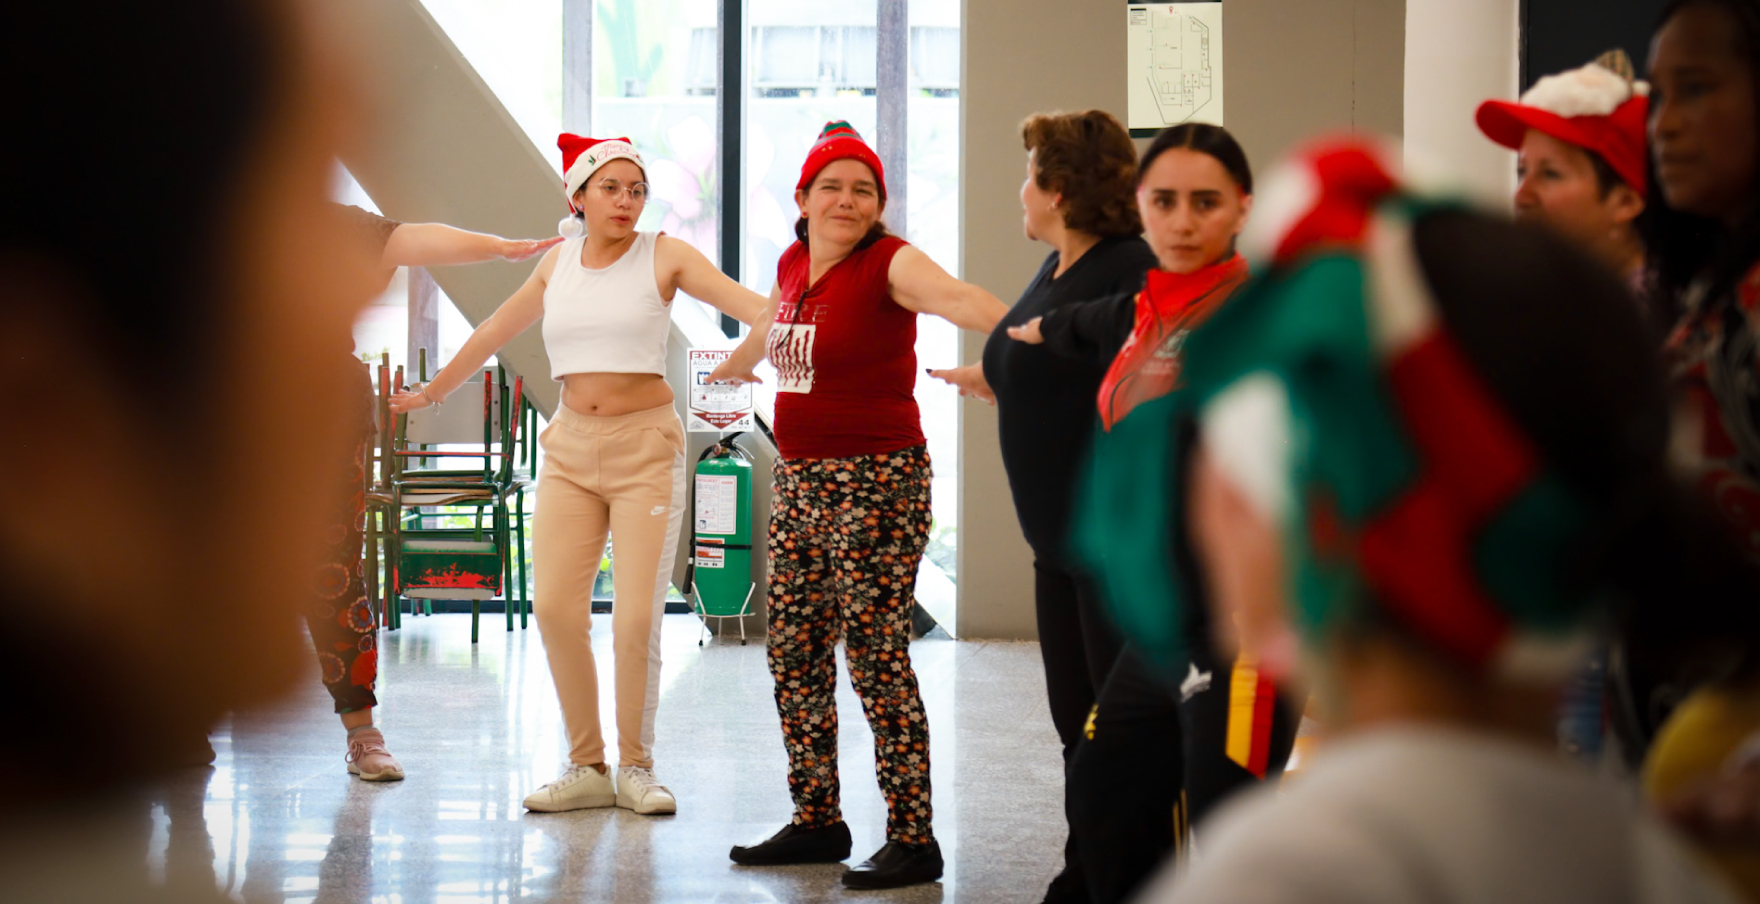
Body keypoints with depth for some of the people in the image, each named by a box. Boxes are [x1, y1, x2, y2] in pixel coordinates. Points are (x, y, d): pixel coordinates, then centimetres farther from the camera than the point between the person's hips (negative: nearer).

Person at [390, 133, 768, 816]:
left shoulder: (664, 256, 0)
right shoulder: (558, 262, 10)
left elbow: (750, 304, -11)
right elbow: (493, 333, 24)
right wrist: (429, 394, 34)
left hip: (645, 444, -3)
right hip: (571, 446, 3)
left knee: (637, 617, -8)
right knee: (554, 606, -7)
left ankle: (635, 768, 8)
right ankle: (586, 767, 5)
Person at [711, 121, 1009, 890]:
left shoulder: (890, 263, -11)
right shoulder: (793, 263, 11)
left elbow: (952, 297, -31)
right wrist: (733, 366, 54)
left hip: (876, 481, -8)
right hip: (800, 480, 8)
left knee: (877, 660, -8)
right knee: (793, 655, 11)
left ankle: (913, 841, -2)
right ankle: (817, 824, 23)